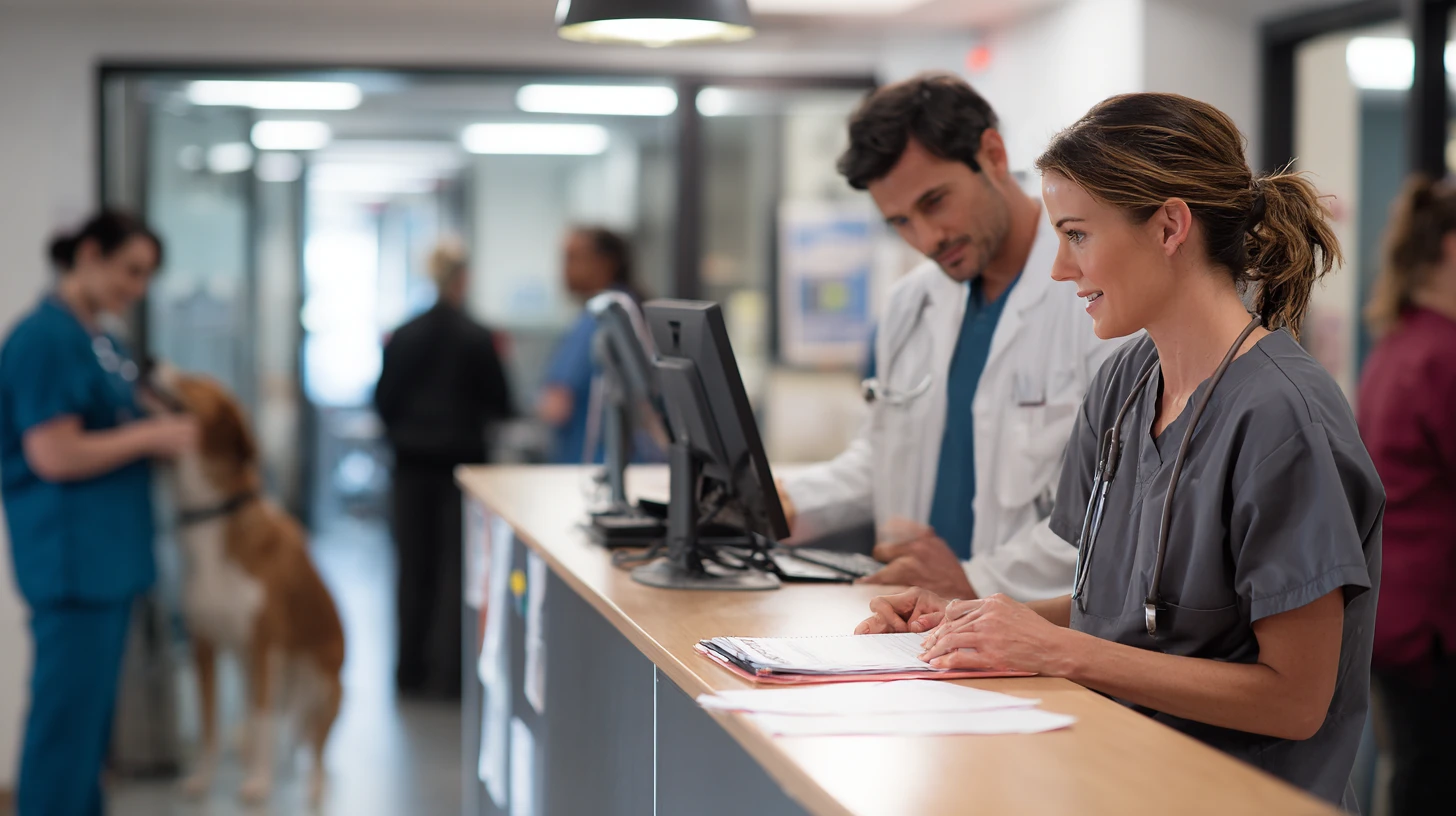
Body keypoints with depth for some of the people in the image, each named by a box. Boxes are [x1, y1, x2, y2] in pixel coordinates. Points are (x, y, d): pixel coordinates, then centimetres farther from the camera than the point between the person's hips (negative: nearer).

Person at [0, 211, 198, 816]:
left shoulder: (101, 339, 13)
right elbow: (53, 455, -21)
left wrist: (165, 424, 9)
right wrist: (151, 436, -15)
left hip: (111, 551, 10)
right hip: (71, 555, -10)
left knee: (92, 706, 15)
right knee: (68, 706, -6)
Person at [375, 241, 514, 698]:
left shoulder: (403, 337, -2)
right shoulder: (477, 338, -11)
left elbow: (384, 401, 3)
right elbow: (500, 405, -6)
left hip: (412, 461, 3)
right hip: (461, 460, -3)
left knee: (413, 565, 11)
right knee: (455, 566, 2)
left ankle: (412, 669, 15)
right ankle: (445, 672, -1)